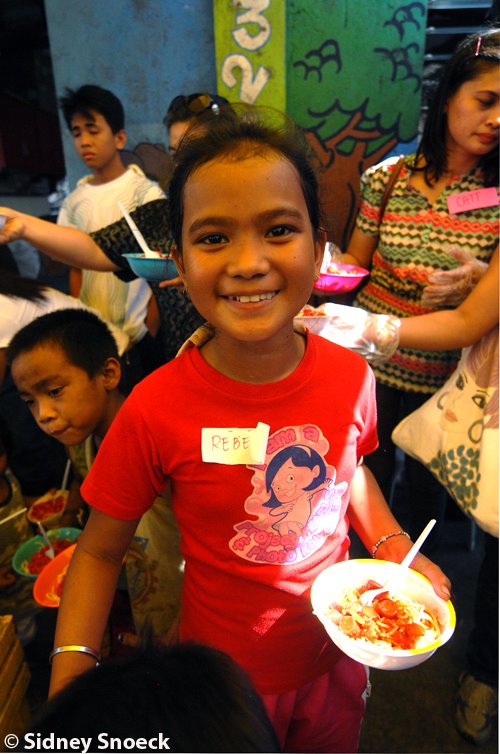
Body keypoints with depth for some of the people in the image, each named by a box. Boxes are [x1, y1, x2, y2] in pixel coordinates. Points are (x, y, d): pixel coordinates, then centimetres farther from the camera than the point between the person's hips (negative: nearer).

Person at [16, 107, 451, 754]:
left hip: (335, 656, 4)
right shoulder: (156, 410, -26)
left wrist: (396, 548, -8)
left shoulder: (351, 378, -17)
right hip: (225, 680, -3)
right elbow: (100, 550, -13)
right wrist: (68, 683, -22)